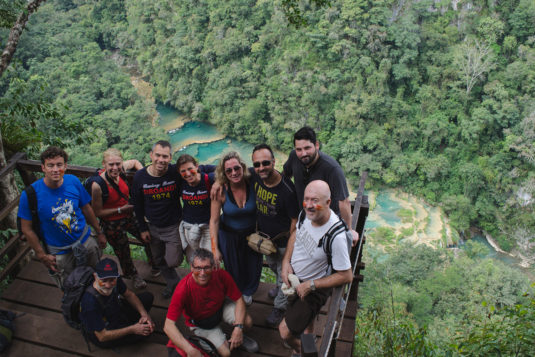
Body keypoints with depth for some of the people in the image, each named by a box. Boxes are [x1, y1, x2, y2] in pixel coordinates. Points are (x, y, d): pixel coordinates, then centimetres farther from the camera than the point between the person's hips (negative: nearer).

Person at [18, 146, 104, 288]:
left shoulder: (73, 181, -14)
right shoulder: (30, 195, -24)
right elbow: (27, 229, -13)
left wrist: (99, 233, 9)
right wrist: (42, 256, -8)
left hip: (85, 241, 3)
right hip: (59, 253, -3)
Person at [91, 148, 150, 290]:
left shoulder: (120, 170, -17)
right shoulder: (98, 185, -30)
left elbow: (135, 162, 7)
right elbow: (97, 212, -20)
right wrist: (120, 210, -22)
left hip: (129, 216, 5)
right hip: (112, 224, -5)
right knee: (123, 253, 16)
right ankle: (133, 275, 48)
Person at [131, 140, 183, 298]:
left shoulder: (176, 173, -20)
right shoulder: (140, 177, -13)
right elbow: (137, 205, 0)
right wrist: (143, 228, 2)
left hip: (174, 226, -3)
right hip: (153, 227, 3)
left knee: (172, 262, -1)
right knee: (159, 261, 20)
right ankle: (173, 282, 45)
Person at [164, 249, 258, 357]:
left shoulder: (221, 275, -28)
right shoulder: (183, 289, -36)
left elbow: (239, 300, -16)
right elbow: (168, 326, -39)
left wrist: (238, 328, -31)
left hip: (221, 307, 3)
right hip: (199, 323, -2)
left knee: (247, 322, -22)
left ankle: (238, 337, 13)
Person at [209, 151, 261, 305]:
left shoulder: (253, 184, -24)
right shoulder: (221, 191, -26)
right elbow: (214, 221, -17)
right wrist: (215, 249, -15)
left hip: (252, 233, 1)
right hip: (229, 236, -1)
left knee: (253, 265, 21)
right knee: (233, 268, 19)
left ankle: (248, 291, 54)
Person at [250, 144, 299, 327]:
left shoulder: (287, 189, -33)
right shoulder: (255, 177, -16)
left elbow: (295, 220, -22)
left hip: (283, 240, -6)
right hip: (265, 236, 6)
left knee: (284, 273, 15)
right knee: (272, 265, 31)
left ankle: (279, 307, 40)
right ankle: (280, 287, 60)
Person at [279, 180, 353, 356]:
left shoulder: (336, 236, -36)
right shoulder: (308, 212, -17)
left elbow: (346, 276, -25)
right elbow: (296, 234, 6)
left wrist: (310, 285, -21)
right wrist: (286, 261, -6)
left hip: (314, 287, -6)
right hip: (293, 275, 6)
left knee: (285, 332, -4)